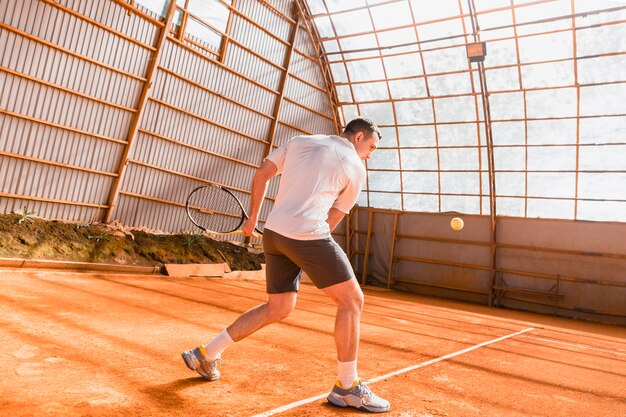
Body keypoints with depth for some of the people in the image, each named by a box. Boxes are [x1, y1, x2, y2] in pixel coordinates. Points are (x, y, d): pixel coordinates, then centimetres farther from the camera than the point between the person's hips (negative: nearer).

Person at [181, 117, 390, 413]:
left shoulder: (299, 141, 20)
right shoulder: (356, 168, 7)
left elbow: (261, 174, 18)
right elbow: (332, 219, 9)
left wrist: (253, 217, 24)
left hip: (273, 232, 7)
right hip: (308, 234, -7)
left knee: (278, 308, 19)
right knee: (352, 300, 5)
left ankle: (206, 353, 25)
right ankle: (347, 387, 10)